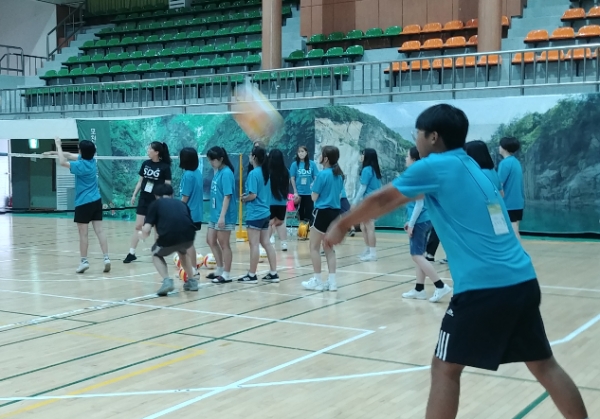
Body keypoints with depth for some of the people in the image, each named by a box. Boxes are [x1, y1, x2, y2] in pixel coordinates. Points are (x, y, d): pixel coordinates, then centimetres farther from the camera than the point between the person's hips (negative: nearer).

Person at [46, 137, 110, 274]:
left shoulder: (81, 166, -16)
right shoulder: (92, 160, 7)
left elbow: (63, 162, -16)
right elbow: (70, 155, 18)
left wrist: (59, 146, -6)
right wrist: (53, 152, 20)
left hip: (83, 203, -7)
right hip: (96, 201, 7)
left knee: (83, 233, 1)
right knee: (99, 230, 2)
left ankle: (84, 261, 5)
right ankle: (106, 258, -3)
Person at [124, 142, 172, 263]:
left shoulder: (165, 167, -10)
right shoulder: (145, 164, 3)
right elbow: (140, 181, 12)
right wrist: (134, 195, 10)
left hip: (157, 201, -4)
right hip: (144, 199, 4)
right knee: (138, 226, 4)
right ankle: (131, 253, 8)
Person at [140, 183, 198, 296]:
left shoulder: (155, 203, 19)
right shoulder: (181, 203, 30)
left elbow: (146, 230, 8)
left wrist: (142, 235, 33)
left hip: (169, 237, -4)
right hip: (189, 236, 4)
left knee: (156, 255, 29)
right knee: (183, 251, 40)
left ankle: (167, 281, 6)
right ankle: (192, 281, 34)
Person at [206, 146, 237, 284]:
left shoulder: (226, 173, -16)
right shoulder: (217, 172, 9)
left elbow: (227, 196, -20)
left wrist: (222, 216, -23)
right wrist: (217, 214, 16)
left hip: (224, 216, -9)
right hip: (215, 214, 9)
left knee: (224, 244, 0)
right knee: (211, 241, 15)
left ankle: (227, 275, 11)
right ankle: (220, 270, 27)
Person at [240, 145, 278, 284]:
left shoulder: (253, 173, -16)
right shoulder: (265, 172, 10)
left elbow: (253, 195, -20)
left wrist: (244, 198, -2)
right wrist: (247, 195, 14)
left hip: (255, 214, -8)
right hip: (265, 212, 8)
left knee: (254, 244, -2)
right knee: (266, 243, 11)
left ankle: (252, 275, 5)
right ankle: (273, 273, 13)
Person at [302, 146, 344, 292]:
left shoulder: (323, 174, -13)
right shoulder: (339, 175, 8)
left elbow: (314, 197, -8)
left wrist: (315, 187, 8)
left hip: (323, 213, -7)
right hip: (335, 213, 7)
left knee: (314, 247, 4)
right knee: (329, 248, 14)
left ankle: (317, 281, 5)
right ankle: (332, 281, 11)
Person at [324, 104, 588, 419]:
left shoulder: (434, 166, -3)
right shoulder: (470, 166, 19)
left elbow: (380, 201, 6)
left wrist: (341, 226, 19)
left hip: (484, 288, -8)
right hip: (523, 281, 8)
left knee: (445, 369, 5)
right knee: (545, 366, 16)